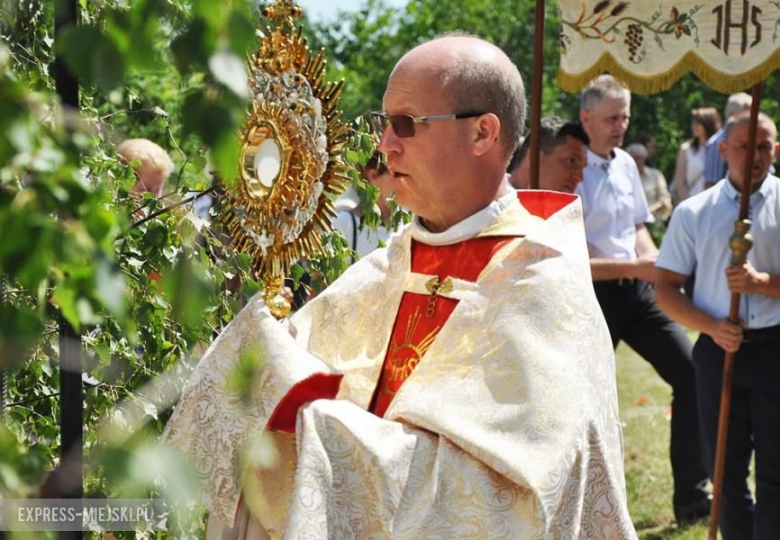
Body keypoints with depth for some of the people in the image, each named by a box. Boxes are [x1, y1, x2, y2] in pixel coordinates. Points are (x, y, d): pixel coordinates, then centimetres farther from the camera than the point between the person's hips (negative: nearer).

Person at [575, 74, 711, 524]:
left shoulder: (626, 164, 10)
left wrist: (653, 257, -1)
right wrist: (635, 267, -19)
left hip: (638, 290, 7)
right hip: (592, 296, -7)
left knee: (693, 372, -2)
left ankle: (692, 495, 6)